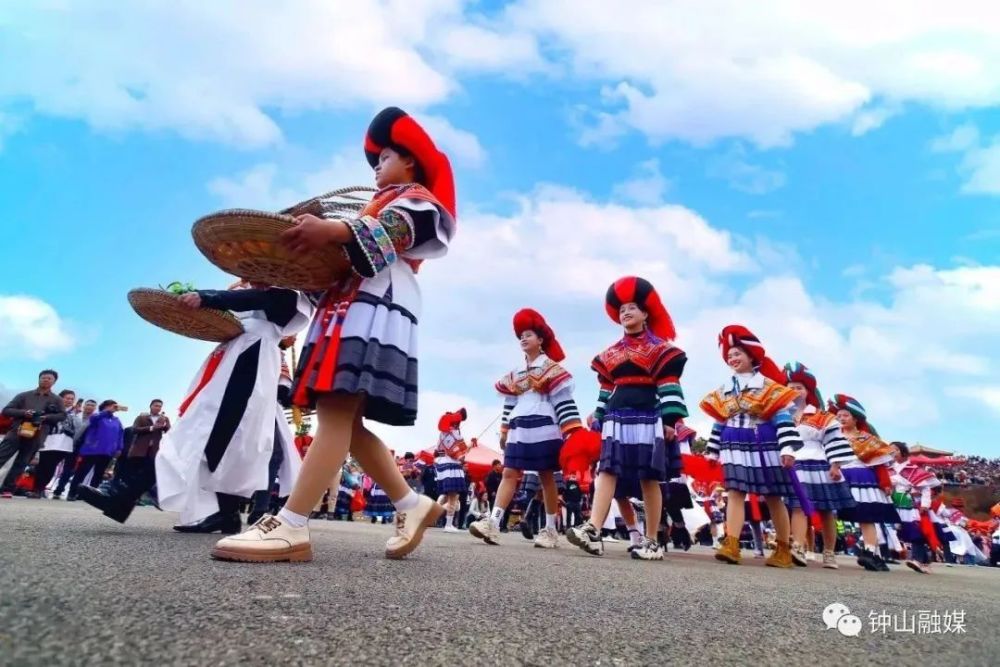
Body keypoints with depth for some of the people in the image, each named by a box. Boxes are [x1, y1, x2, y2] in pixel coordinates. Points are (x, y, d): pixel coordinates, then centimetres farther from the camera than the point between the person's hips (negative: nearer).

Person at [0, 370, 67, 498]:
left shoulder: (56, 400, 12)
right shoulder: (24, 395, 12)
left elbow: (63, 415, 4)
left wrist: (45, 417, -12)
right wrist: (24, 413, -12)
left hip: (36, 437, 0)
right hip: (17, 432, 0)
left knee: (21, 463, 4)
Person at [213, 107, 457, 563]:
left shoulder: (416, 199, 11)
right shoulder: (381, 207, 38)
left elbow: (395, 229, -16)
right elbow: (343, 257, 28)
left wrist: (334, 228, -34)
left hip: (377, 310, -9)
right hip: (352, 308, 9)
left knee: (336, 412, -20)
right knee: (347, 421, 2)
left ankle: (290, 529, -23)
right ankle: (411, 504, 8)